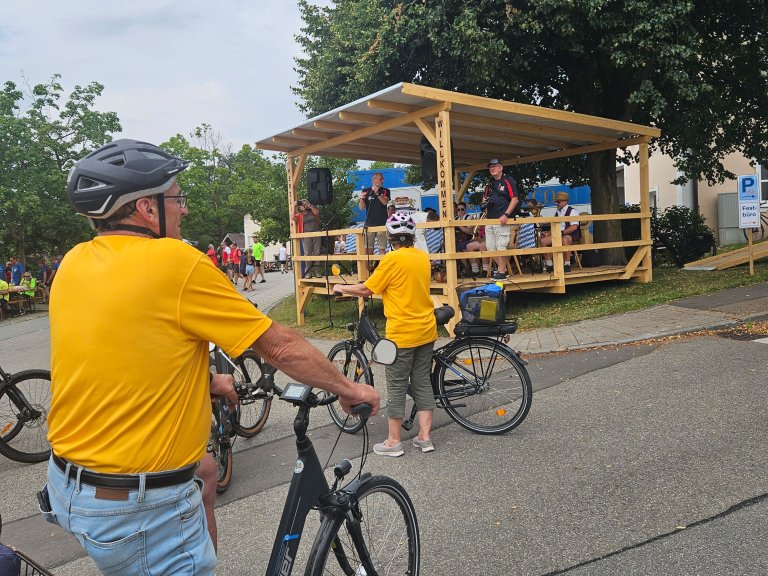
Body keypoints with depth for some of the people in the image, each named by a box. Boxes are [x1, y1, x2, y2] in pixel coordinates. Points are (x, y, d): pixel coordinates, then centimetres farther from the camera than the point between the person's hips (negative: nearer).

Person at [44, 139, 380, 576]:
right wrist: (350, 389, 1)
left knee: (204, 469, 28)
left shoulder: (75, 263, 1)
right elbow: (281, 347, -13)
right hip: (139, 508, -8)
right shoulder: (175, 261, -19)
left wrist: (207, 381, 24)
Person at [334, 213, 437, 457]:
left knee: (396, 387, 3)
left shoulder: (392, 259, -15)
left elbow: (366, 289, -10)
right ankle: (425, 437, 17)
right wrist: (381, 289, 28)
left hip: (402, 333, -6)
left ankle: (393, 442, 11)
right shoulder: (423, 256, 6)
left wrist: (342, 288, 7)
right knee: (422, 382, 13)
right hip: (426, 331, 7)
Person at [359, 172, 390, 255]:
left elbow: (385, 202, -12)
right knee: (368, 248, -2)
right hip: (369, 223, 1)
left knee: (382, 248, -6)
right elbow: (361, 208, 4)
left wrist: (377, 193, -27)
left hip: (382, 223, -1)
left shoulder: (385, 191, 8)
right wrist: (361, 199, -17)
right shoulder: (366, 191, 9)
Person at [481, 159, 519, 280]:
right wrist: (484, 202, 4)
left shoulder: (508, 181, -2)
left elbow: (514, 199, -9)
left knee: (501, 246, -9)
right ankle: (502, 268, 20)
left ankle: (501, 272, -3)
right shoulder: (489, 184, 19)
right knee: (490, 247, 8)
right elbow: (485, 198, 30)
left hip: (502, 220, -8)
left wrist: (506, 215, -18)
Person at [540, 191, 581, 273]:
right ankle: (549, 264, -6)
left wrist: (562, 232, -23)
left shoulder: (572, 211, -4)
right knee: (543, 240, -13)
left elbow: (574, 226, -15)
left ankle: (567, 264, -29)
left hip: (571, 235, -7)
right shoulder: (557, 211, 17)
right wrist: (549, 233, 2)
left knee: (564, 240, -41)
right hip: (558, 234, 7)